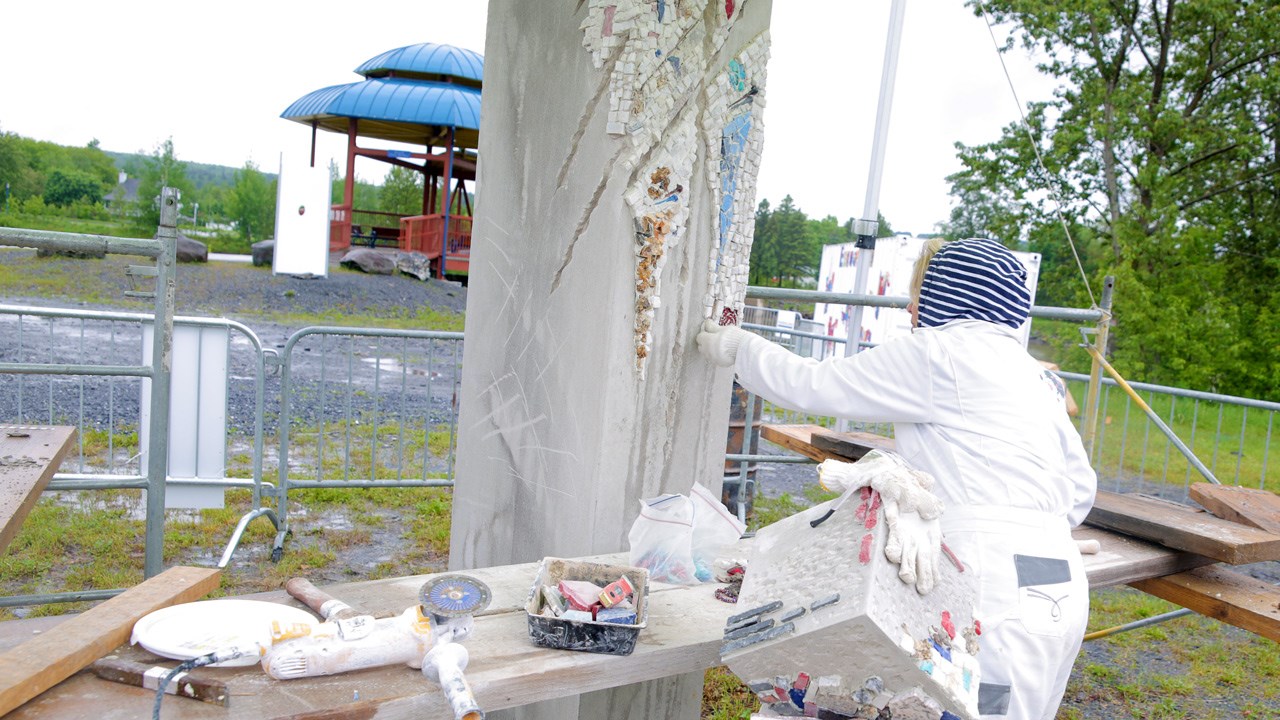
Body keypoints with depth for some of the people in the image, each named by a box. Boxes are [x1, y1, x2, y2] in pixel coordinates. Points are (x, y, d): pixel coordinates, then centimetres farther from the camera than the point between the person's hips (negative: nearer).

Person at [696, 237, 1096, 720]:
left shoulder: (943, 352, -6)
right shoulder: (1032, 375, 19)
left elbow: (813, 386, -3)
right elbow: (1080, 488, 21)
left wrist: (739, 347, 11)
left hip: (1003, 595, -9)